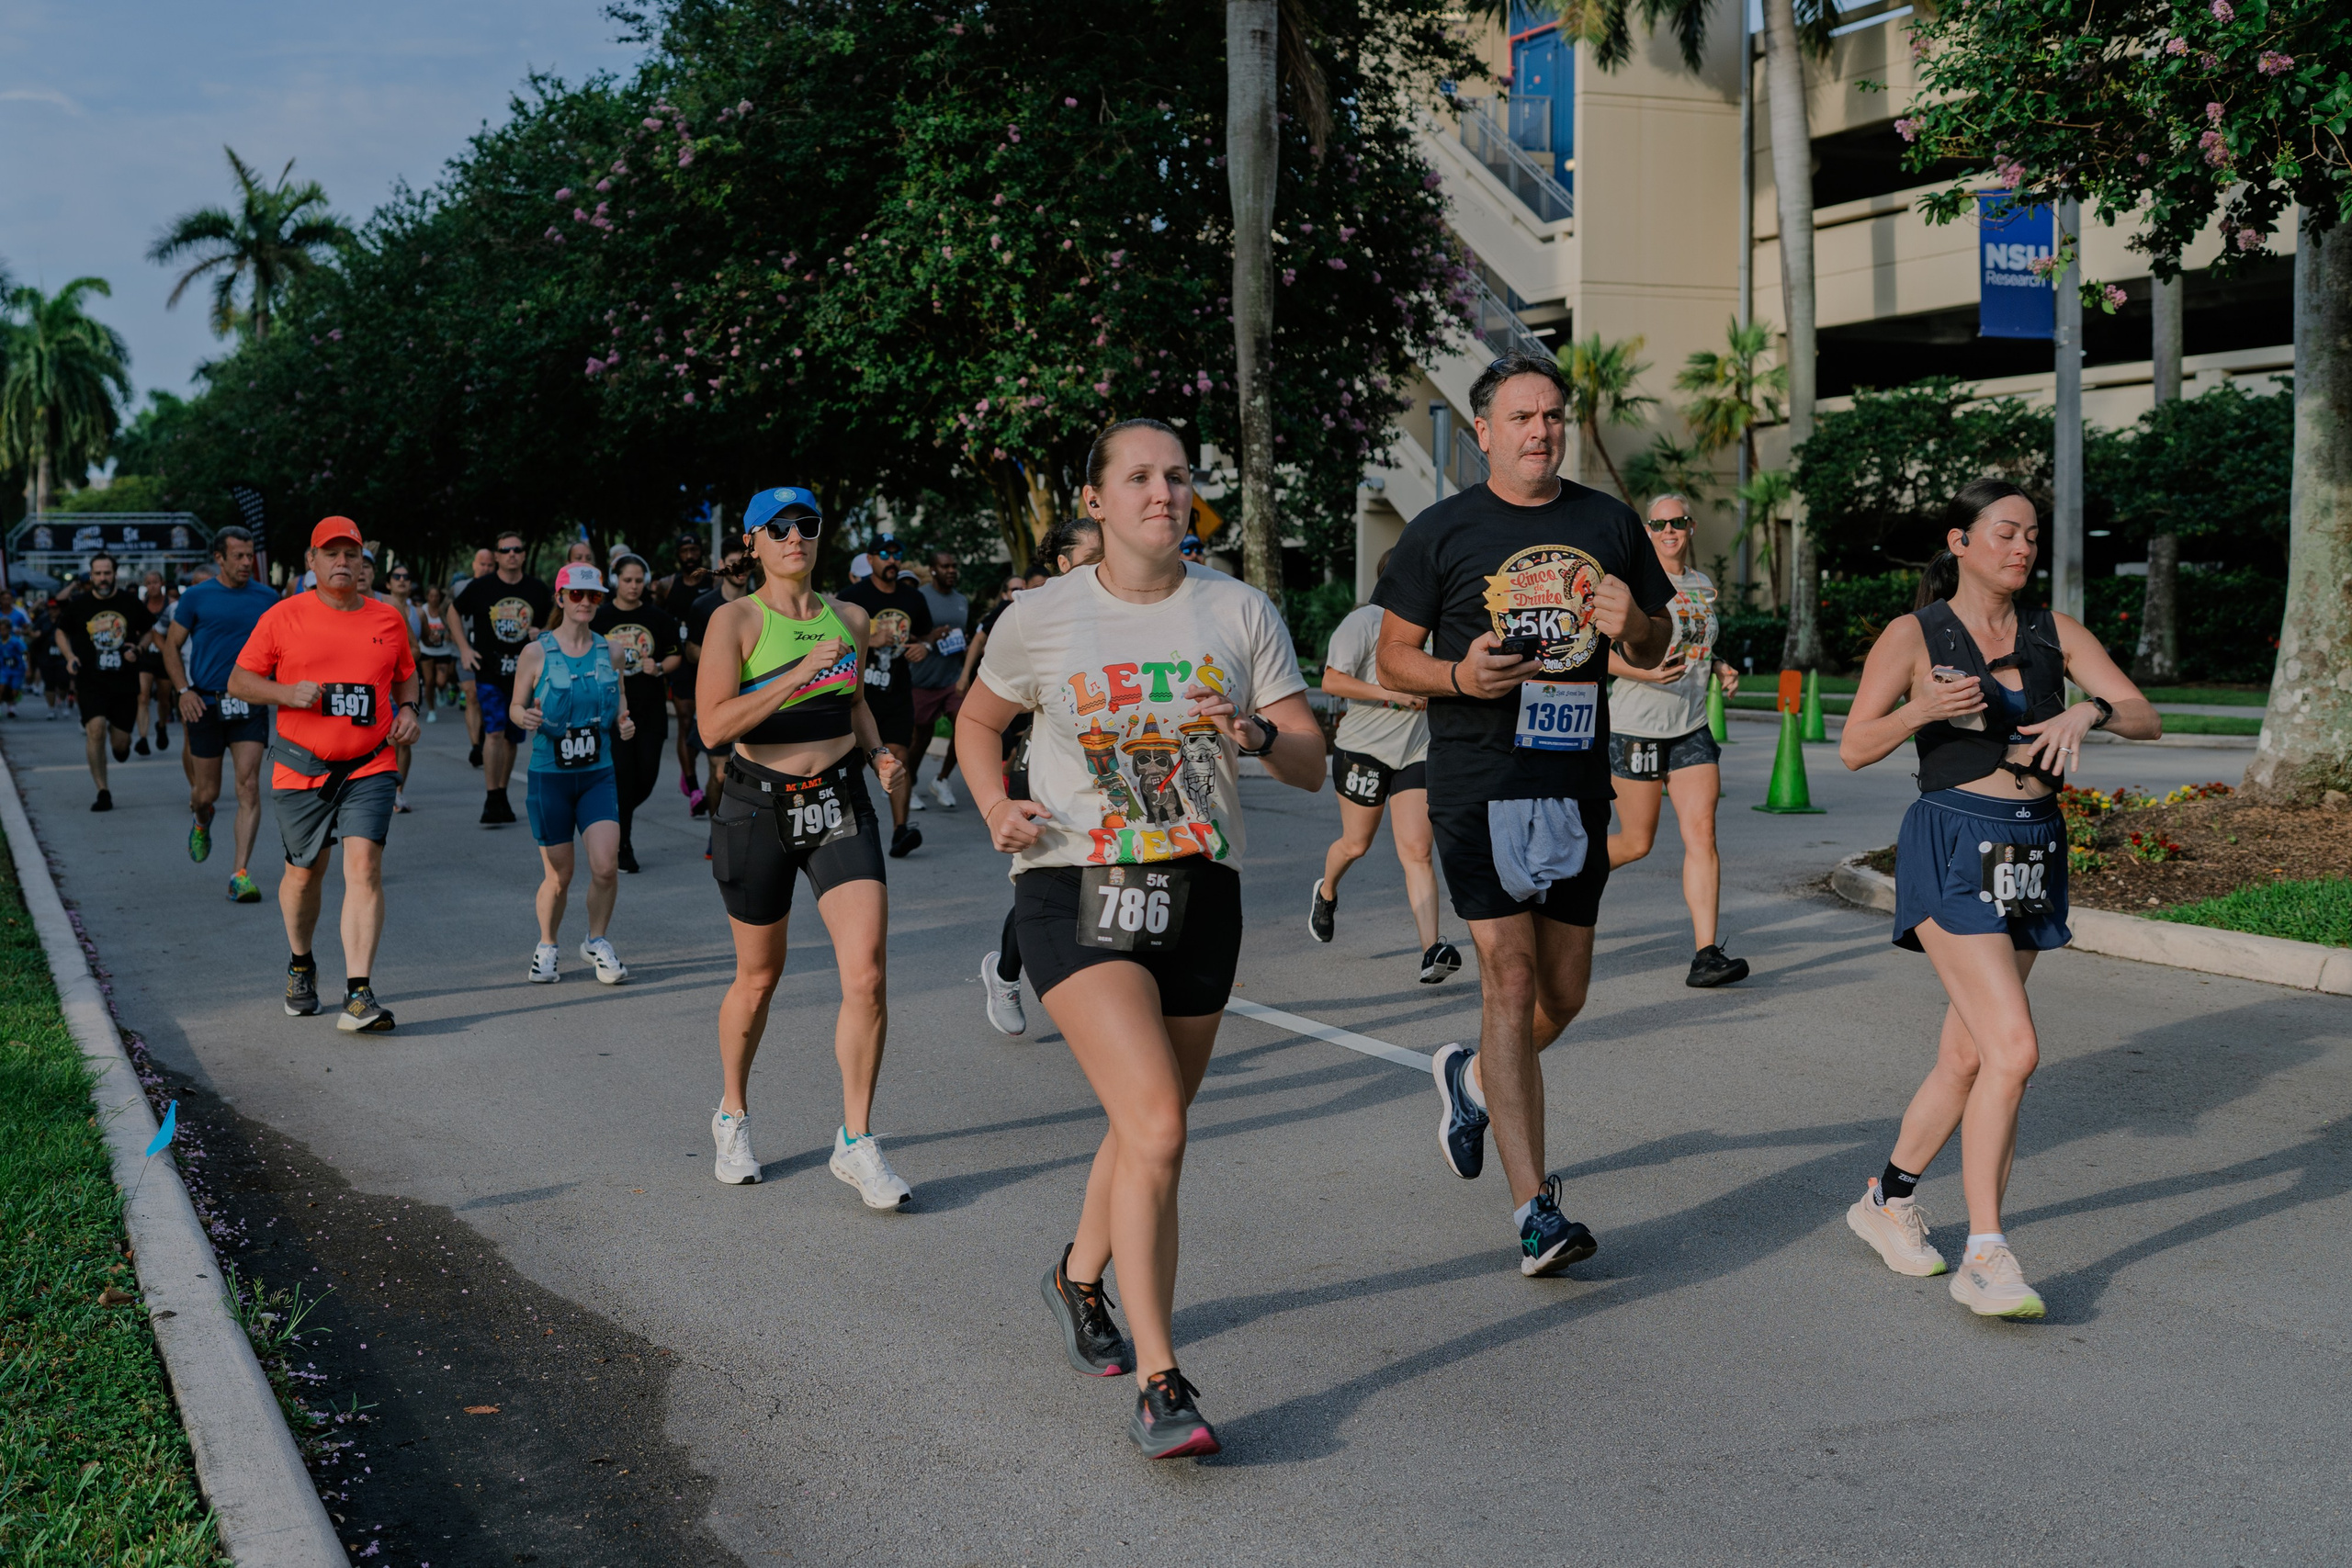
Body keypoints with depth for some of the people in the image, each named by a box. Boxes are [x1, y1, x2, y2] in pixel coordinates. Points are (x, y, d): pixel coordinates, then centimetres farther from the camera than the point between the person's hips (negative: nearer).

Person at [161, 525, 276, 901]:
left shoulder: (266, 598, 6)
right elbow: (172, 646, 6)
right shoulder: (196, 598, 0)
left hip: (251, 704, 1)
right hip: (206, 704, -1)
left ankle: (241, 874, -11)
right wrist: (183, 691, -6)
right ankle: (201, 822, 44)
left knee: (249, 787, -12)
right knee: (207, 792, 6)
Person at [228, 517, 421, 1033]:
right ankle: (300, 966, 41)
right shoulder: (283, 617, 0)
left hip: (369, 765, 0)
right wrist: (287, 692, -16)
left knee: (364, 865, -15)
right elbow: (238, 681, 3)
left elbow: (406, 676, 22)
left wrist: (407, 710, 1)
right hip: (302, 767, 0)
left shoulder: (387, 619, 7)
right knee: (304, 871, 12)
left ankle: (359, 995, -19)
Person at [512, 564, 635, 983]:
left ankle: (597, 942, 11)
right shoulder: (536, 653, -3)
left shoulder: (610, 652, 5)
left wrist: (624, 723, -4)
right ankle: (546, 948, 26)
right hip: (549, 775, -2)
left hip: (598, 774, 2)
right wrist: (525, 716, -21)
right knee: (559, 875, 2)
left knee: (606, 865, -12)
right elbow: (516, 705, 2)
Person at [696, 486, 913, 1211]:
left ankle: (856, 1142, -1)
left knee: (866, 972, -12)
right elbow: (714, 725, -18)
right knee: (759, 977, 11)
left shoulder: (849, 620, 8)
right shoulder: (735, 620, -7)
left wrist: (878, 751, 6)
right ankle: (733, 1114, 36)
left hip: (841, 804, 3)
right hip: (759, 808, -3)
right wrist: (800, 673, -23)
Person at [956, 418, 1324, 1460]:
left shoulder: (1240, 613, 2)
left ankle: (1079, 1279, 46)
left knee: (1147, 1127, 16)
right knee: (1156, 1129, -20)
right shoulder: (1040, 620, -2)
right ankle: (1159, 1383, -13)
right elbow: (978, 721, 15)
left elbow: (1313, 768, 1)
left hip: (1200, 895, 4)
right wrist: (996, 808, -4)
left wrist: (1264, 737, -21)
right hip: (1075, 895, -4)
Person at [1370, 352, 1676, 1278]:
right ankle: (1535, 1210, -10)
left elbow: (1656, 647, 17)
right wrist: (1458, 675, -16)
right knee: (1510, 979, -11)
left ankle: (1469, 1079, 42)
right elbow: (1393, 655, 4)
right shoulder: (1442, 532, 0)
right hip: (1477, 783, -4)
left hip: (1577, 783, 4)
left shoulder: (1609, 524, 10)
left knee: (1565, 993, 11)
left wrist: (1632, 626, -6)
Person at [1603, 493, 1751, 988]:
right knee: (1636, 842, 4)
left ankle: (1706, 955, -12)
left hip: (1692, 728, 5)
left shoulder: (1703, 586, 13)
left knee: (1702, 834, -9)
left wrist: (1722, 668, 7)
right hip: (1636, 724, -5)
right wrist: (1645, 672, -25)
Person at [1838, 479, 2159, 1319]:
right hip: (1953, 849, -5)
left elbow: (2147, 719, 1)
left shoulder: (2056, 634, 8)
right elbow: (1854, 747, -5)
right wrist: (1924, 709, -23)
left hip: (2034, 855, 6)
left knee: (1967, 1058, 12)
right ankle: (1984, 1256, -13)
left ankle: (1888, 1199, 34)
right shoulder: (1914, 636, -3)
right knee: (2014, 1047, -19)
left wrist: (2089, 710, -20)